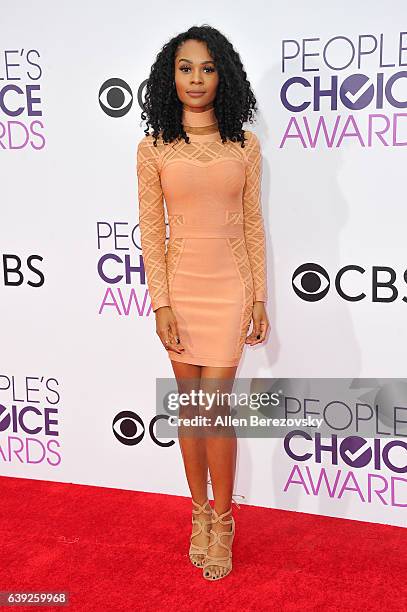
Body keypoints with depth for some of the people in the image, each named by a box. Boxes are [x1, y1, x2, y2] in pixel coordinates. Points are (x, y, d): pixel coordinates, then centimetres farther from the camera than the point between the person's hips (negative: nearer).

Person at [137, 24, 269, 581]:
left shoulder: (245, 146, 3)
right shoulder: (154, 147, 1)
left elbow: (253, 225, 5)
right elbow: (151, 231, -1)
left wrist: (260, 297, 2)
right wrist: (160, 303, -7)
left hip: (230, 288, -1)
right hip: (180, 286, 1)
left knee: (214, 405, -3)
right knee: (190, 405, 9)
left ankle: (221, 523, 16)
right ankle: (200, 515, 26)